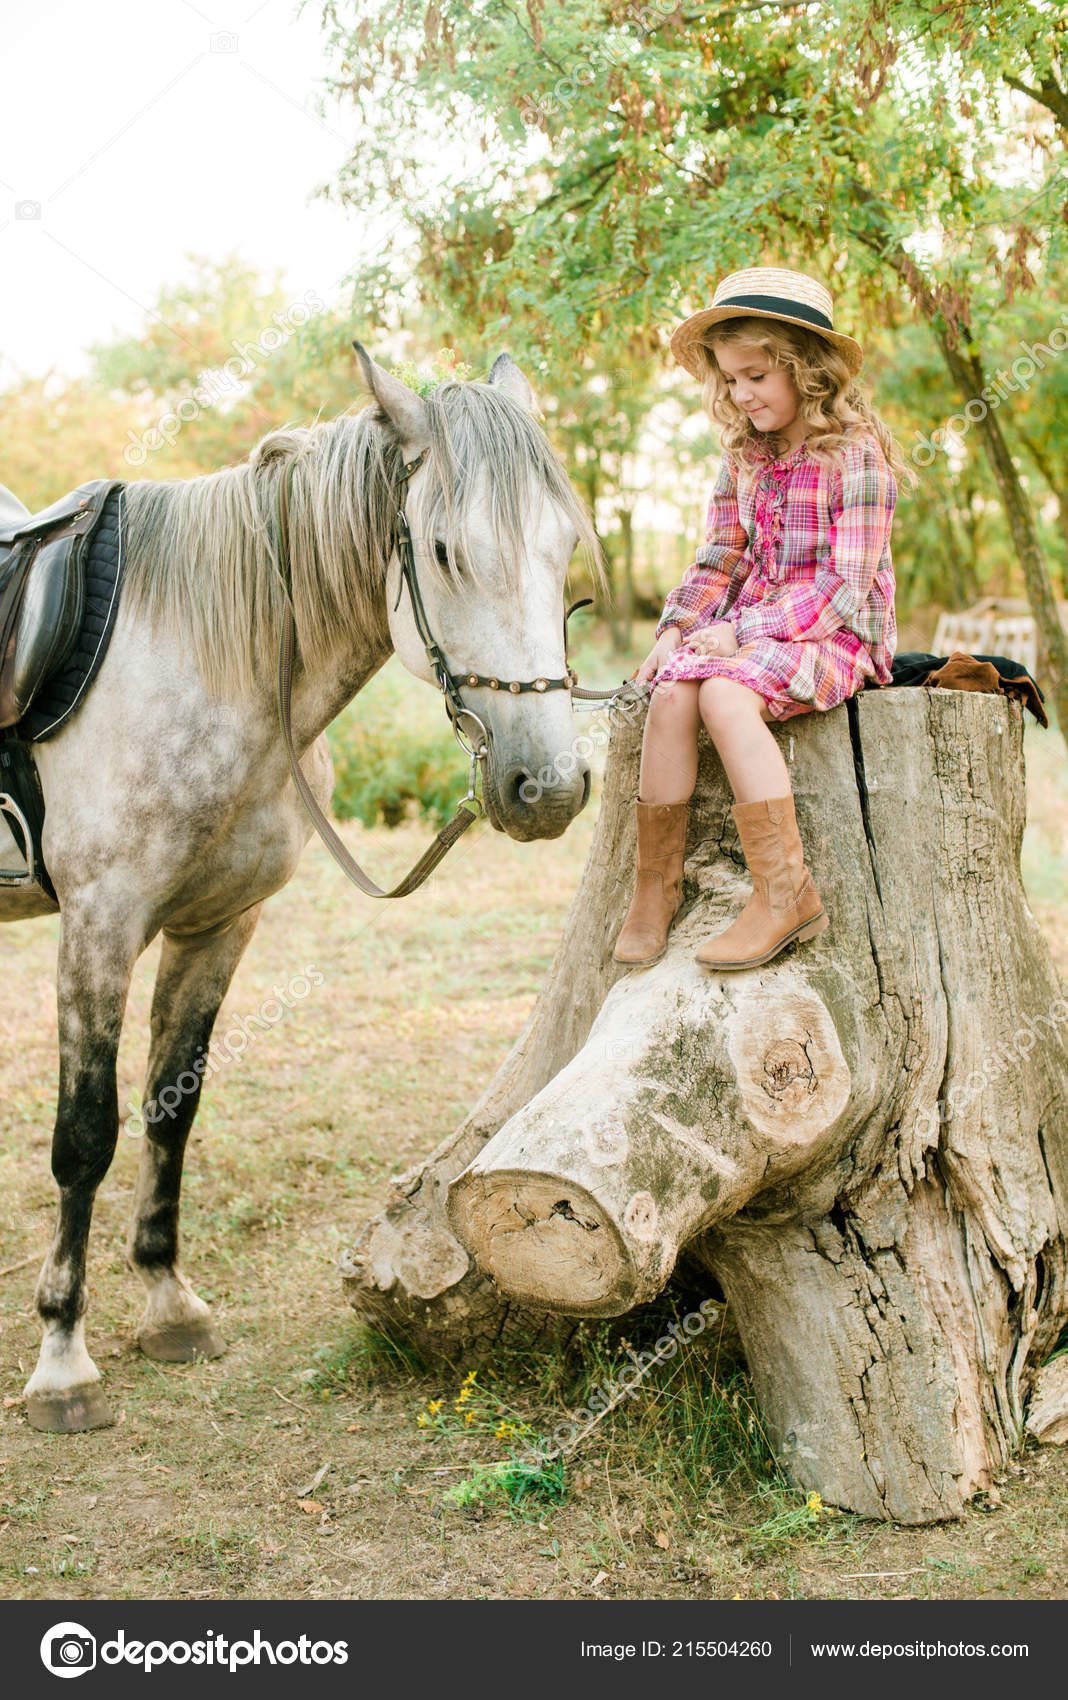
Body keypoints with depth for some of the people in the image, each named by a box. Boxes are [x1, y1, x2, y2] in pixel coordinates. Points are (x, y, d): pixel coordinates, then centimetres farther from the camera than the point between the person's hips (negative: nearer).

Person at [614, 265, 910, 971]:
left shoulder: (856, 455, -9)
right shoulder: (744, 456, 13)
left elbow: (844, 585, -15)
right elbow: (720, 560, 15)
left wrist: (741, 631, -21)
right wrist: (676, 628, -2)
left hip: (836, 636, -6)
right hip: (751, 629, 6)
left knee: (724, 694, -33)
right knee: (671, 693, -23)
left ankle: (786, 893, -31)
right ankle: (656, 886, -18)